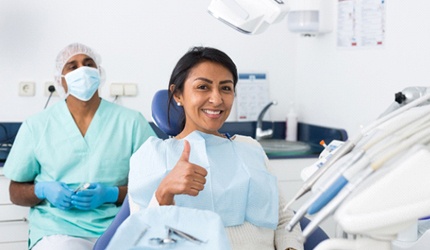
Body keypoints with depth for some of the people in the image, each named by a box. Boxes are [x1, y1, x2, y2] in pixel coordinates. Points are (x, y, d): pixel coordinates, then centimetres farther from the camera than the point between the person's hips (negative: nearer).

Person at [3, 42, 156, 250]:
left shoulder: (131, 122, 5)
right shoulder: (36, 126, 7)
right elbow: (15, 192, 12)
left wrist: (111, 193, -12)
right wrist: (43, 190, -9)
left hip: (118, 231, 2)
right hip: (56, 232, -2)